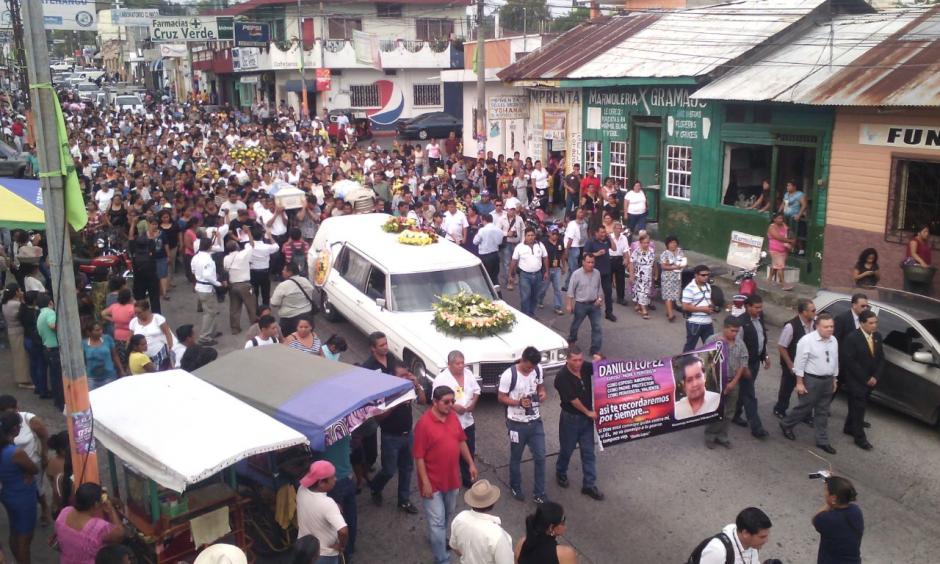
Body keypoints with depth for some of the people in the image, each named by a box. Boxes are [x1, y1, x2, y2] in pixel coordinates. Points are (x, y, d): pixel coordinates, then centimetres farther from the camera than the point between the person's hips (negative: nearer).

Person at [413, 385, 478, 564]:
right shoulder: (424, 423, -21)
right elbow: (419, 456, -19)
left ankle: (437, 538, 47)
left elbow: (461, 441, 12)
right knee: (437, 521, -1)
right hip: (433, 481, -7)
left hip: (452, 477, 7)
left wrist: (471, 464, 9)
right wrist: (425, 482, -19)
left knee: (448, 514, 23)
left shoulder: (453, 417, -1)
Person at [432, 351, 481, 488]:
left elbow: (476, 390, 10)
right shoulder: (441, 379, -18)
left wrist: (473, 403, -8)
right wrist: (454, 406, -25)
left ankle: (466, 479, 33)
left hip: (468, 420, 6)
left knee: (469, 452, 16)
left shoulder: (468, 373, -1)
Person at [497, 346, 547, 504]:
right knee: (516, 458, 14)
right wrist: (519, 402, -27)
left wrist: (542, 393, -11)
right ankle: (516, 487, 37)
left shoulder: (538, 370, -6)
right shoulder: (509, 375, -21)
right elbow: (501, 397, -12)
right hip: (517, 423, -4)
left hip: (535, 421, 4)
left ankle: (539, 493, 19)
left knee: (540, 457, 5)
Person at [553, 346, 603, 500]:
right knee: (567, 449, 15)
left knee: (588, 452, 8)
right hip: (570, 418, -4)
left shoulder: (585, 367, -8)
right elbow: (573, 400, -20)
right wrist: (588, 412, -11)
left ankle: (589, 485, 17)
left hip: (587, 417, 5)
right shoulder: (562, 377, -23)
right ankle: (560, 473, 42)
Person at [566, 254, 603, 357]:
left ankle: (595, 349, 3)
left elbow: (599, 288, 13)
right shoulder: (576, 274, -13)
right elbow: (571, 290, -9)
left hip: (594, 304, 3)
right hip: (581, 304, -3)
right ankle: (571, 340, 43)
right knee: (575, 325, 16)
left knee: (597, 327, -2)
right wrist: (569, 304, -10)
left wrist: (600, 298, -1)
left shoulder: (597, 273, 0)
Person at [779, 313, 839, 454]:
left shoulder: (834, 341, 2)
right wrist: (799, 383, -15)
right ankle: (786, 424, 29)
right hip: (811, 380, -6)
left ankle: (822, 441, 21)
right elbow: (799, 363, -16)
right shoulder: (807, 340, -18)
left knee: (823, 412, 13)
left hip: (828, 380, 6)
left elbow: (835, 361, 13)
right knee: (805, 408, 5)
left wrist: (834, 380, 14)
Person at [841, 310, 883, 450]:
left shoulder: (877, 336, 1)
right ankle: (860, 437, 8)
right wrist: (865, 379, -17)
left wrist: (875, 377, -7)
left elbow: (881, 358, 5)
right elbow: (850, 362, -21)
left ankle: (849, 428, 35)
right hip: (856, 381, -6)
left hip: (871, 380, 6)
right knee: (858, 408, -1)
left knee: (857, 406, 18)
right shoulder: (852, 338, -19)